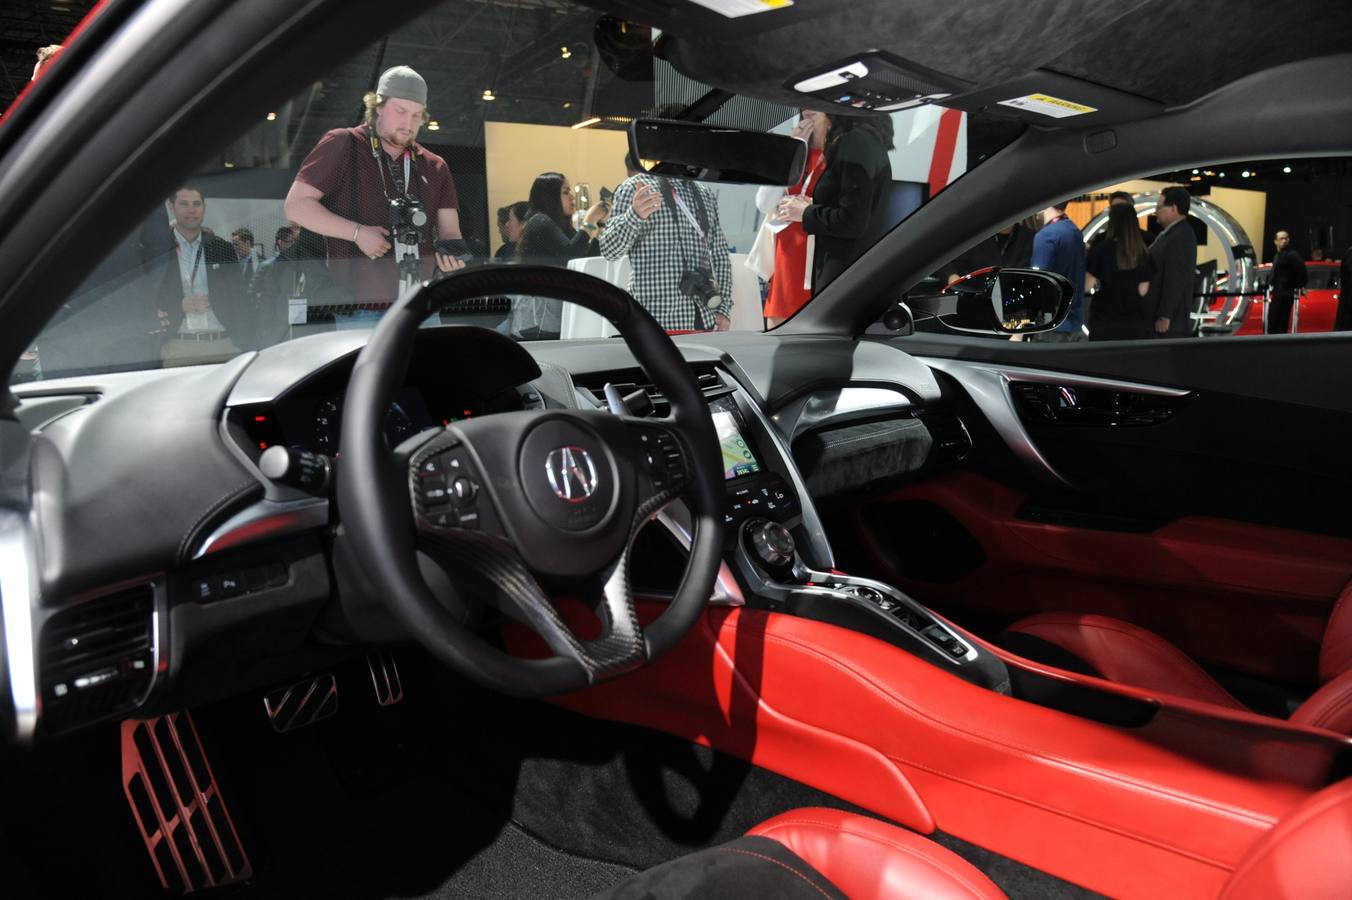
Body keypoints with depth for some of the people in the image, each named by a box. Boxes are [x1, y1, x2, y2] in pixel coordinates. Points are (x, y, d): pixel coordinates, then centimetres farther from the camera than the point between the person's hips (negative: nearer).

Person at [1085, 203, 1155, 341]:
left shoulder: (1100, 249, -11)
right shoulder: (1143, 253, 2)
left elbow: (1087, 286, -7)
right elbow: (1142, 290, 5)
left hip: (1104, 319, -4)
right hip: (1134, 320, 4)